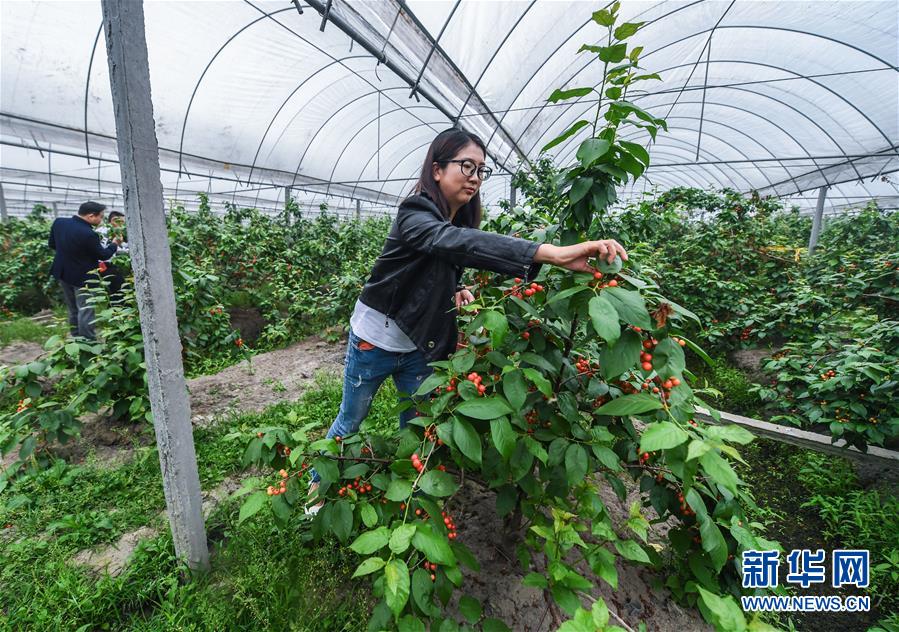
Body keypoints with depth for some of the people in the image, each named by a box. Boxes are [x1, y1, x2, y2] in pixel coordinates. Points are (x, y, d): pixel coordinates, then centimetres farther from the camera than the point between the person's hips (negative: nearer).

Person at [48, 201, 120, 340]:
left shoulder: (59, 222, -5)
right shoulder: (88, 234, -29)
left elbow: (52, 244, 8)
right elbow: (103, 255, -13)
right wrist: (115, 244, 3)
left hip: (63, 273, 8)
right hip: (82, 277, -8)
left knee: (73, 310, 19)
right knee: (85, 312, 0)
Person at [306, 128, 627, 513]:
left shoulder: (462, 218, 1)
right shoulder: (415, 214, -24)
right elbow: (458, 243, -47)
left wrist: (456, 291, -10)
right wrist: (553, 253, -59)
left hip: (419, 346, 6)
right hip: (375, 340, -5)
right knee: (350, 422, 13)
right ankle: (317, 485, 41)